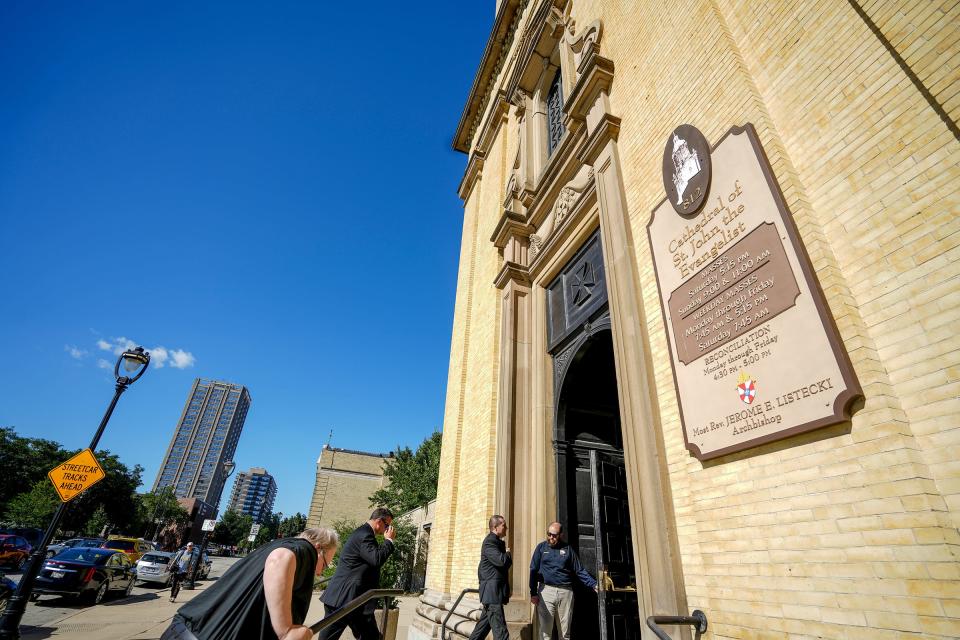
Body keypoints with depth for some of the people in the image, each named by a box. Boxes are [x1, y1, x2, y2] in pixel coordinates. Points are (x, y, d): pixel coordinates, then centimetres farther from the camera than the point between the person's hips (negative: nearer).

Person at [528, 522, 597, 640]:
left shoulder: (568, 549, 7)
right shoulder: (541, 547, 4)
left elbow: (580, 571, 8)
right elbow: (533, 571, 1)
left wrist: (594, 584, -4)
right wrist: (533, 593, -7)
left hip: (566, 592, 2)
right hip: (546, 590, -1)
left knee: (565, 630, 11)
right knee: (545, 629, -2)